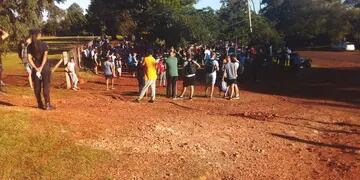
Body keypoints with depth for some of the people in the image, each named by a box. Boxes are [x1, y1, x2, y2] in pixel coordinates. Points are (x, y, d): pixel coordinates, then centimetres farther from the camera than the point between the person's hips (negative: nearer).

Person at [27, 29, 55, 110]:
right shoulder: (44, 45, -5)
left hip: (35, 68, 3)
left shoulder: (30, 46, 4)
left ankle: (40, 104, 19)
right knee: (46, 87, 0)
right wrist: (41, 67, -19)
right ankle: (47, 104, -2)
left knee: (37, 87, 11)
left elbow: (29, 58, -5)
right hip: (45, 68, -3)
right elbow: (45, 56, -17)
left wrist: (36, 68, -9)